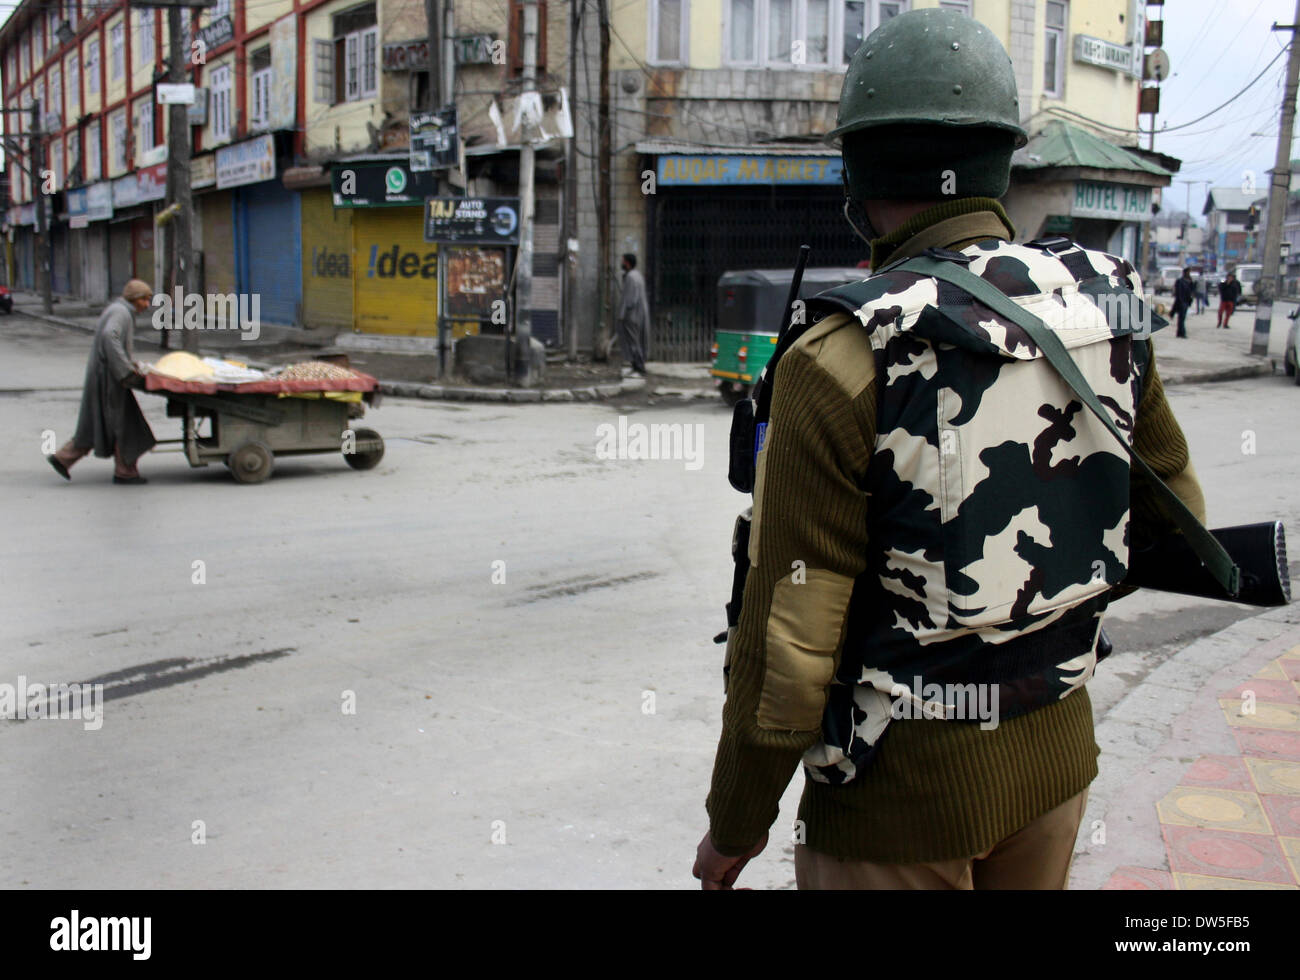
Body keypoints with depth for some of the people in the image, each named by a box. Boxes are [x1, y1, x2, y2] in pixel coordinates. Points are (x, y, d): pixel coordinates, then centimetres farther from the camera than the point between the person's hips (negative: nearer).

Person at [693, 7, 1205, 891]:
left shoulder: (843, 362, -22)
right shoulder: (1107, 310, -4)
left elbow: (790, 637, -19)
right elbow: (1176, 511, 10)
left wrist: (736, 825, -6)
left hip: (905, 784, -5)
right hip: (1058, 752, 6)